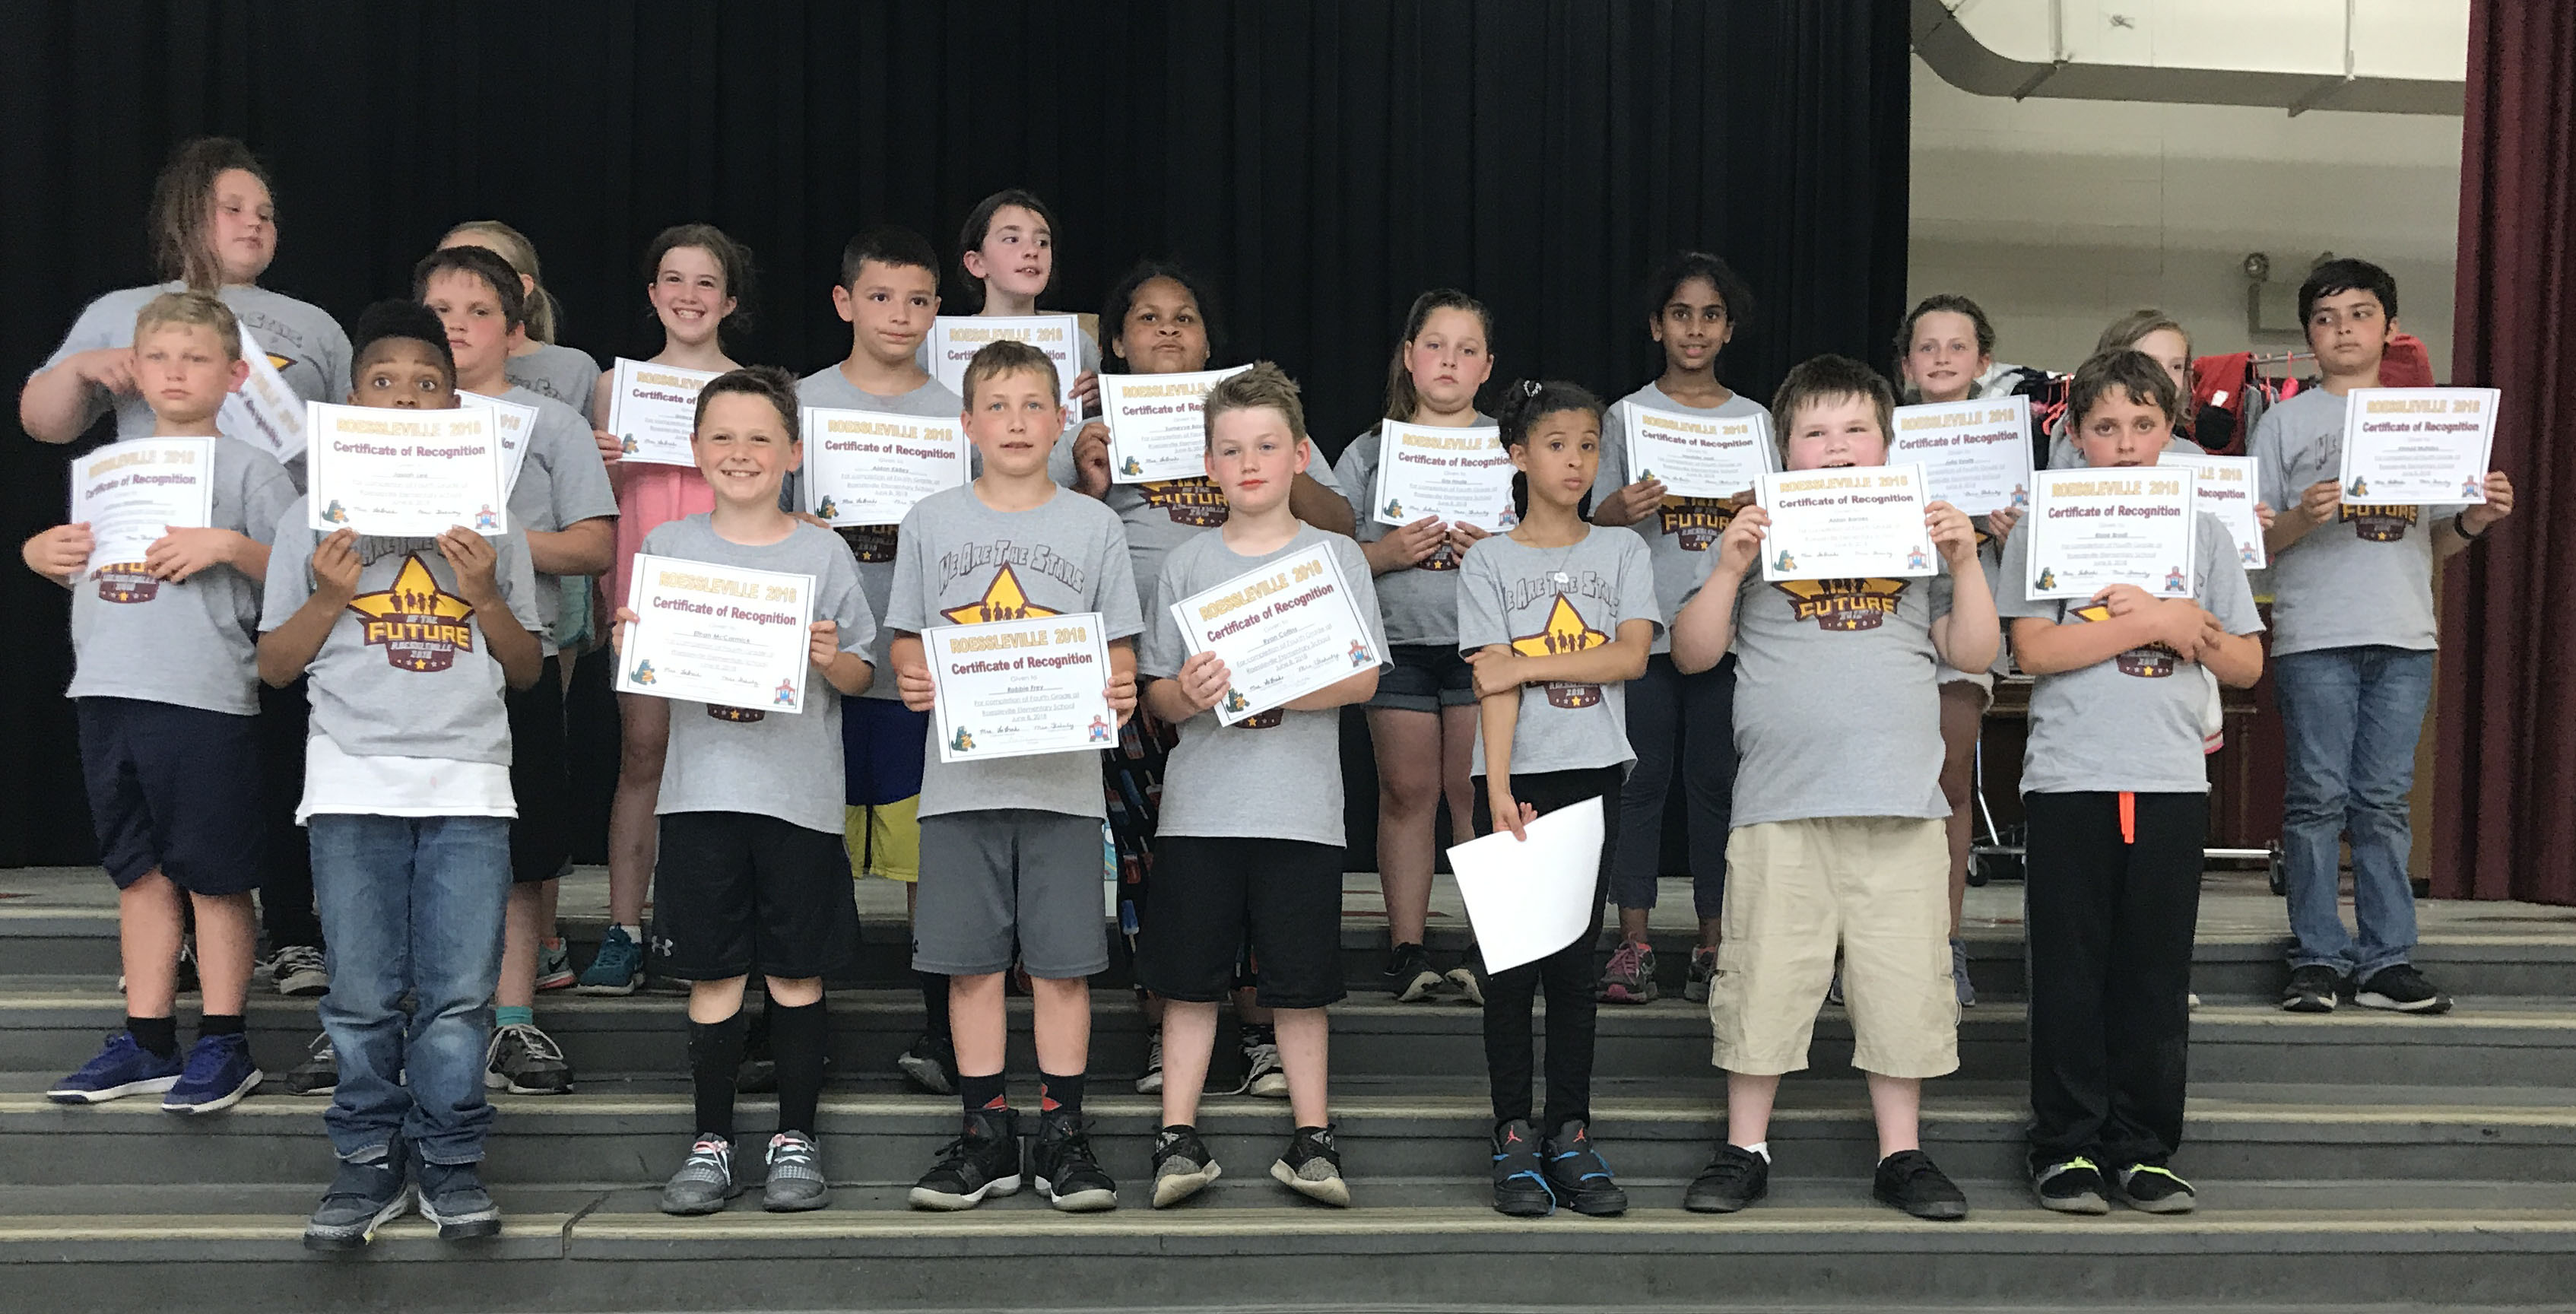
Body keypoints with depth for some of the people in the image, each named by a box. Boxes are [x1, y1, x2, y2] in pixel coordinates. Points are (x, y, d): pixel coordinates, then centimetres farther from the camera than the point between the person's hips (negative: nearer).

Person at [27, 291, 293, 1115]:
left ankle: (222, 1046, 9)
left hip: (205, 700, -6)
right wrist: (39, 553, 7)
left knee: (214, 878, 0)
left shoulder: (247, 469, 0)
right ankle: (147, 1045, 21)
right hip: (108, 694, 6)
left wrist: (229, 544, -19)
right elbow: (85, 570, 26)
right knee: (140, 873, 12)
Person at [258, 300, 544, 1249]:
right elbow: (275, 666, 10)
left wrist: (485, 596, -5)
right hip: (353, 782, 0)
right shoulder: (314, 519, 10)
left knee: (459, 994, -1)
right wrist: (331, 596, -6)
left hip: (470, 785, 0)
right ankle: (370, 1161, 16)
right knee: (362, 995, 2)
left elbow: (527, 670, 12)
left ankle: (448, 1161, 12)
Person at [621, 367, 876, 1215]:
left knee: (796, 973, 5)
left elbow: (864, 675, 3)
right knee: (712, 976, 5)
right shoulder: (667, 547, 7)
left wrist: (833, 659, -18)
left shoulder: (823, 553, 3)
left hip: (800, 791, -1)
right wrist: (628, 649, -10)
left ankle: (795, 1137, 18)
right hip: (702, 787, 1)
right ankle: (712, 1139, 18)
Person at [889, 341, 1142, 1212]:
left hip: (1063, 774, -1)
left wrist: (1119, 693, -14)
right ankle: (986, 1132, 17)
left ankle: (1062, 1133, 14)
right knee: (971, 961, 6)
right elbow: (904, 641, 10)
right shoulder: (931, 522, 8)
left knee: (1062, 962, 3)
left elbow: (1119, 650, 7)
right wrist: (911, 679, -11)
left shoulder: (1094, 526, 6)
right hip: (962, 774, 1)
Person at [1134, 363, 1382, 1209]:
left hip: (1301, 805, -1)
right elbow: (1154, 691, 5)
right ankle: (1178, 1139, 13)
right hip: (1199, 805, 1)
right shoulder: (1186, 565, 7)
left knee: (1300, 983, 5)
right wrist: (1190, 695, -18)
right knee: (1189, 978, 4)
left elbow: (1362, 679, -4)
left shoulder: (1336, 557, 4)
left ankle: (1311, 1137, 17)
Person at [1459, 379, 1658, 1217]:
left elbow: (1631, 656, -4)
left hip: (1593, 778, 2)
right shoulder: (1489, 563, 3)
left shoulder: (1623, 552, 10)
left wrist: (1529, 664, -11)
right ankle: (1513, 1140, 9)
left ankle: (1570, 1135, 13)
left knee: (1575, 960, 5)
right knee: (1512, 961, 1)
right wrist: (1498, 788, -17)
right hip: (1516, 778, -1)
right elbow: (1493, 684, -7)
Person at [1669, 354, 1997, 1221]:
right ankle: (1745, 1151, 15)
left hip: (1901, 804, 2)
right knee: (1764, 979, 2)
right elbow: (1692, 654, 4)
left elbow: (1971, 653, 10)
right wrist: (1730, 568, -8)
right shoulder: (1757, 537, 9)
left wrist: (1966, 561, -1)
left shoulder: (1918, 535, 14)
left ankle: (1902, 1155, 19)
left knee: (1903, 984, 6)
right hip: (1780, 802, -1)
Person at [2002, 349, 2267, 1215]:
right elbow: (2035, 650, -10)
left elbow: (2246, 665, 10)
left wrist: (2191, 621, -8)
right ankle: (2067, 1148, 11)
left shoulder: (2201, 532, 11)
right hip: (2069, 778, -2)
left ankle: (2143, 1149, 16)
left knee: (2156, 972, 6)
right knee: (2070, 971, 2)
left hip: (2172, 781, 3)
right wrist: (2154, 623, -10)